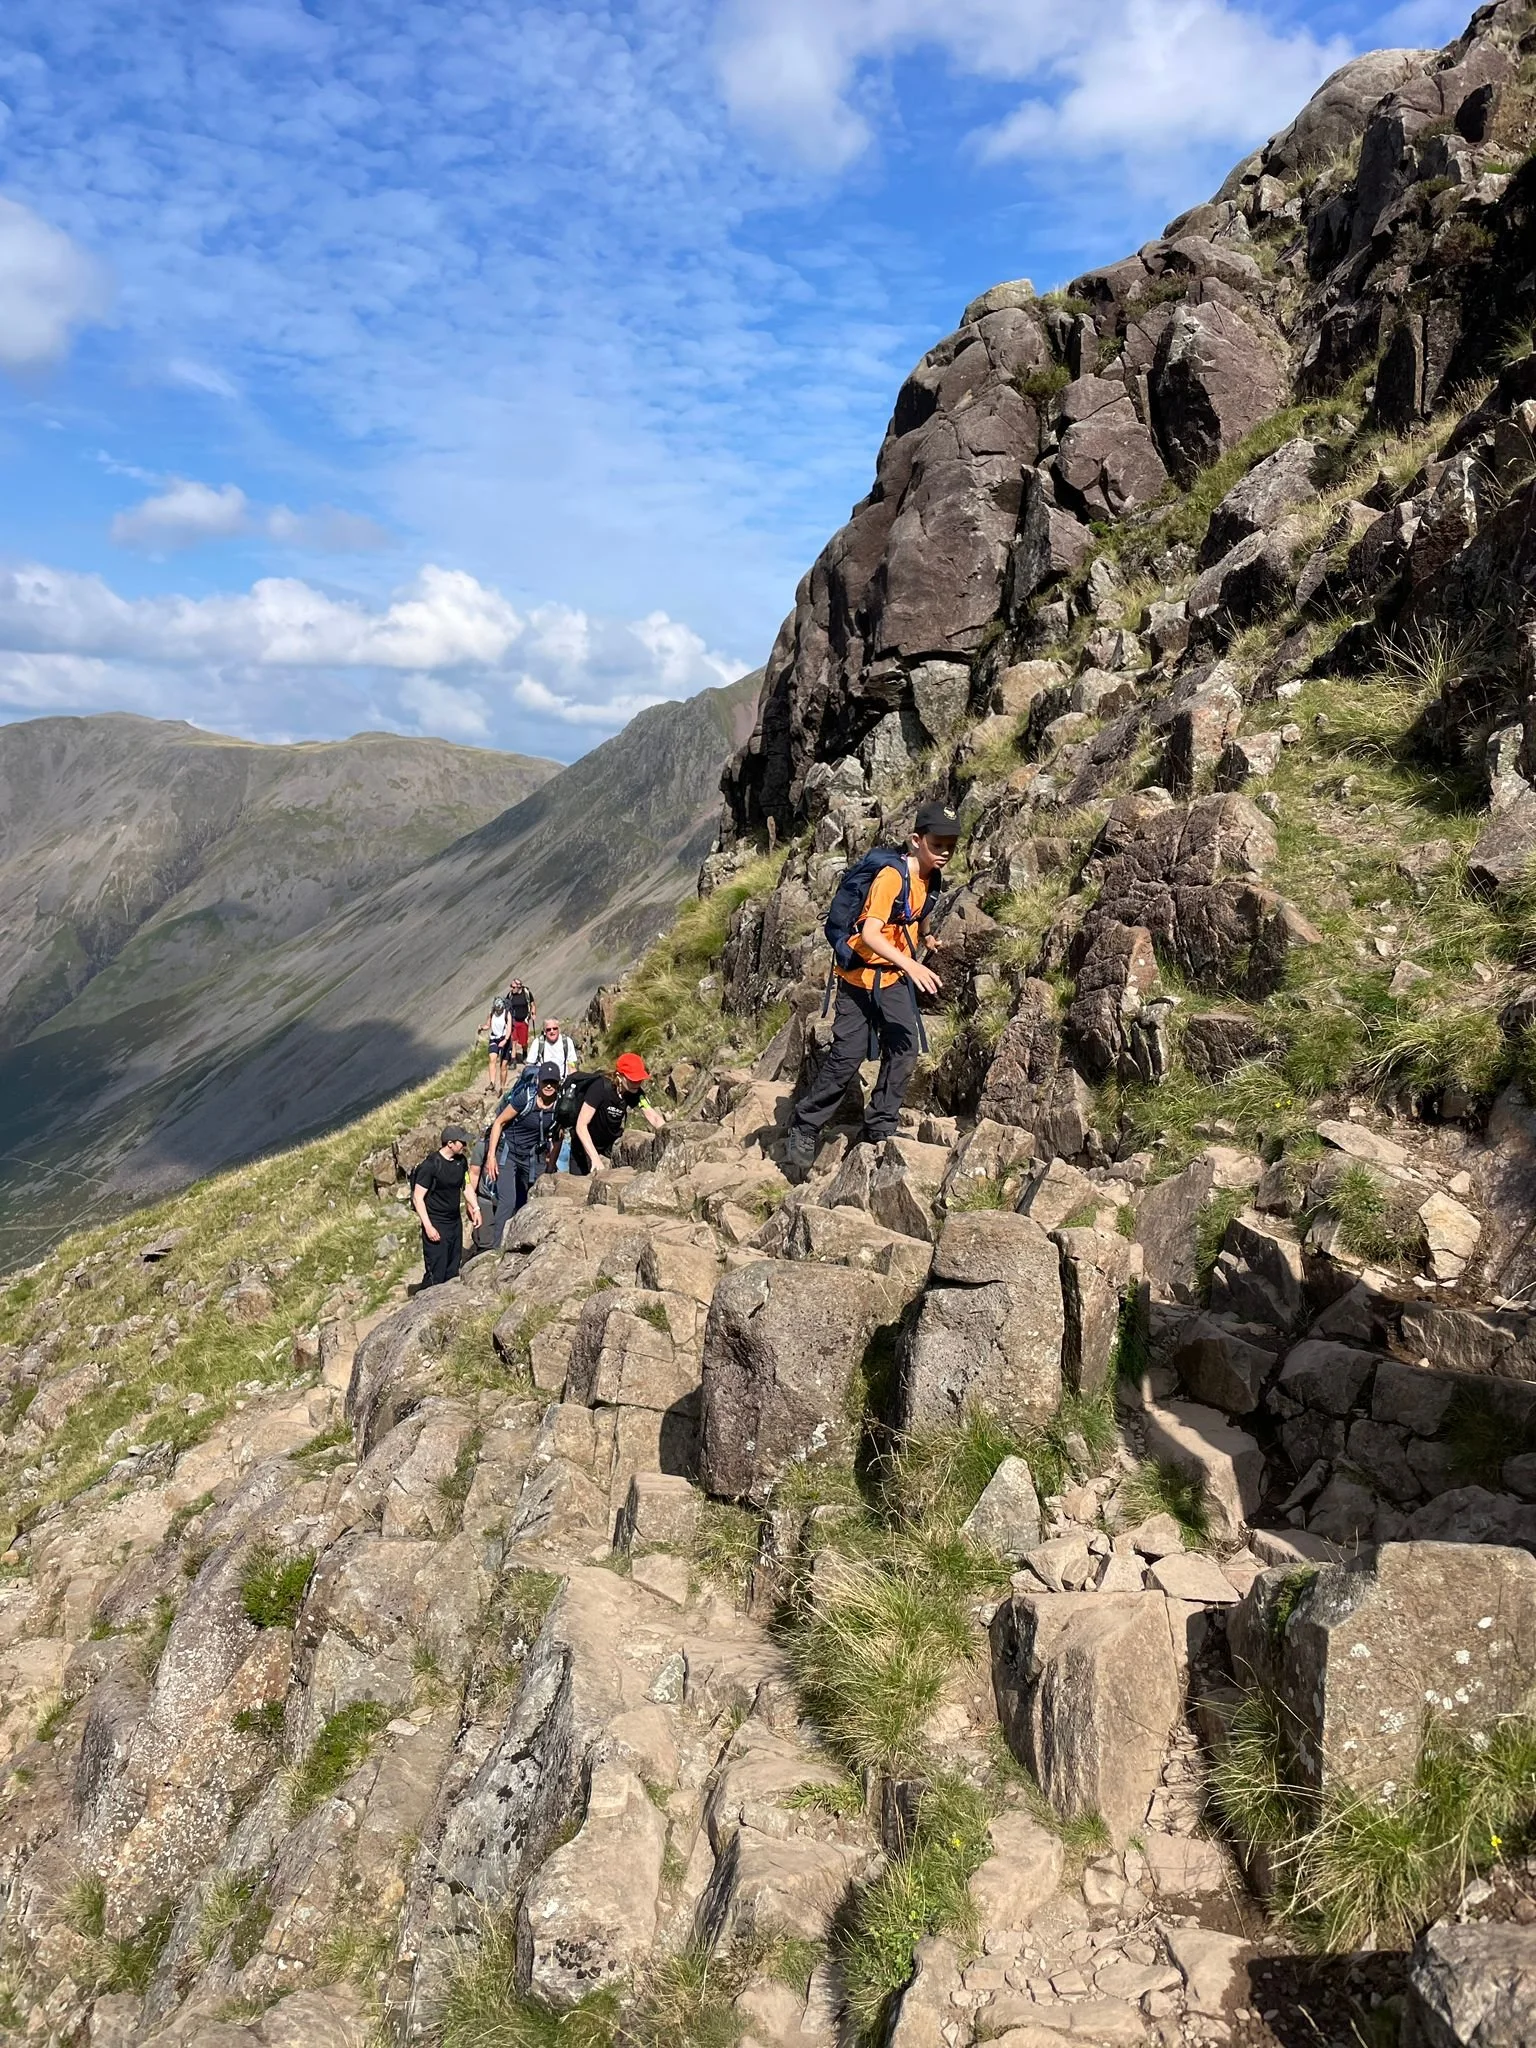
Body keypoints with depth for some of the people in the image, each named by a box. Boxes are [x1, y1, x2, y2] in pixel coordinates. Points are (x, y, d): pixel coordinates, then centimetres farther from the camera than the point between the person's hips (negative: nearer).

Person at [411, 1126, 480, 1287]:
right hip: (436, 1225, -7)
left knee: (453, 1272, 13)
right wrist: (428, 1227, -20)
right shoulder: (430, 1165, -18)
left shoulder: (461, 1161, 2)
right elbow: (417, 1198, -16)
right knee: (436, 1275, -8)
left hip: (455, 1222, 7)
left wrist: (476, 1208, 6)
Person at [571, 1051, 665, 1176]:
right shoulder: (601, 1088, -29)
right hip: (585, 1147, -4)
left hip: (610, 1149, 4)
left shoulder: (636, 1093, -13)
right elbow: (581, 1125, -32)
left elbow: (654, 1118, -16)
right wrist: (595, 1159, -40)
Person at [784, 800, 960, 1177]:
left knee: (905, 1048, -4)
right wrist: (911, 964, -46)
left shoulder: (929, 877, 2)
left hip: (894, 977, 7)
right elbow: (869, 934, -34)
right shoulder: (892, 876, -23)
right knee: (848, 1054, -9)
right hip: (861, 975, -7)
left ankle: (879, 1129, 6)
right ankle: (803, 1129, 4)